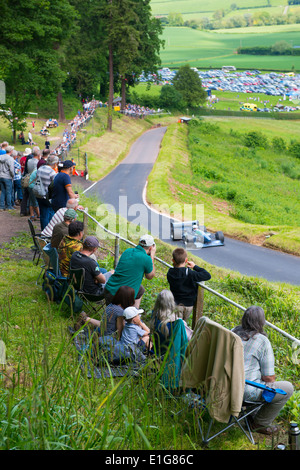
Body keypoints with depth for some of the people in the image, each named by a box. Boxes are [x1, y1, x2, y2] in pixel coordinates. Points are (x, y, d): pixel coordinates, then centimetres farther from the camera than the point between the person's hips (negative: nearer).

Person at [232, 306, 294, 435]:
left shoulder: (234, 332, 5)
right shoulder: (263, 341, -14)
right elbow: (269, 378, -12)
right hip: (245, 392, -8)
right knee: (288, 388, 9)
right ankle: (260, 423, 17)